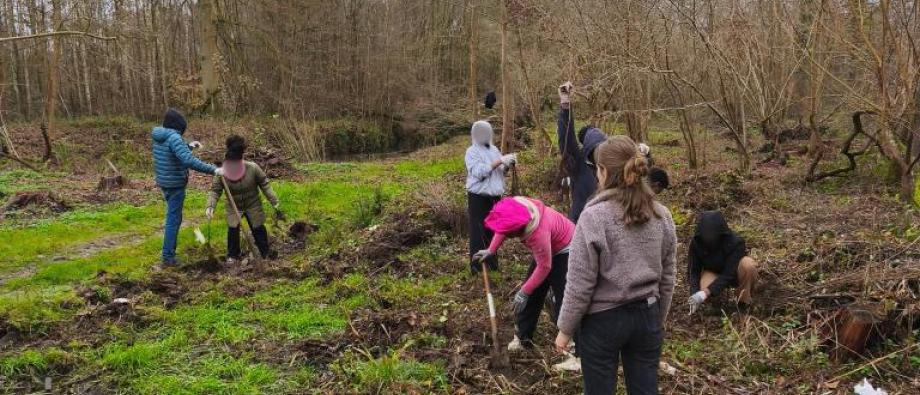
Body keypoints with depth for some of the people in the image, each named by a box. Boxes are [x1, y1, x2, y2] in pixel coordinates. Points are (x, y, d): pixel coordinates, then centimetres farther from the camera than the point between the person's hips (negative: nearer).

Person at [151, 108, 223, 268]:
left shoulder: (158, 136, 5)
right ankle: (167, 258, 2)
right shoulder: (174, 137, -22)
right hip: (175, 184, -9)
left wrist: (188, 145, 21)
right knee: (173, 219, -2)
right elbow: (190, 161, -33)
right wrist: (213, 169, -33)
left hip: (163, 182, 9)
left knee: (173, 216, 24)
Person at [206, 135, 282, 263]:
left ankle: (265, 251, 29)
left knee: (258, 228, 10)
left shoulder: (253, 168, -26)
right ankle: (233, 255, 16)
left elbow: (265, 185, -15)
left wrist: (274, 203, -14)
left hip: (253, 205, 0)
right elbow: (215, 190, -19)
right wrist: (210, 206, -36)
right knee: (232, 230, -4)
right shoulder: (222, 173, -24)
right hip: (233, 206, 0)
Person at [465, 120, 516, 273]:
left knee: (493, 231, 15)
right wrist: (499, 161, -22)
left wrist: (509, 164, -4)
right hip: (479, 197, -7)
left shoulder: (494, 149, 13)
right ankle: (476, 265, 2)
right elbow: (479, 171, -21)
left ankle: (491, 261, 27)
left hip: (495, 196, 7)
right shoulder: (472, 151, -8)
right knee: (479, 232, -3)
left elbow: (501, 170, 17)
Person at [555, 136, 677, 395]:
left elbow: (580, 283, -15)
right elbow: (667, 278, 7)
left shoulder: (594, 216, -17)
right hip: (647, 315, 5)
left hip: (602, 320, -5)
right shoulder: (662, 215, 0)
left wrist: (565, 328, -3)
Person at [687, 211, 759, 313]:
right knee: (705, 286, -33)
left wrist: (706, 292, -44)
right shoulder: (696, 243, -23)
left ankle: (744, 301, -13)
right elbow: (693, 271, -17)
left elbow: (728, 274, -35)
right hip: (713, 272, 2)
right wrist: (695, 294, -34)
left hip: (733, 274, -2)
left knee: (748, 264, -36)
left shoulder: (735, 242, -33)